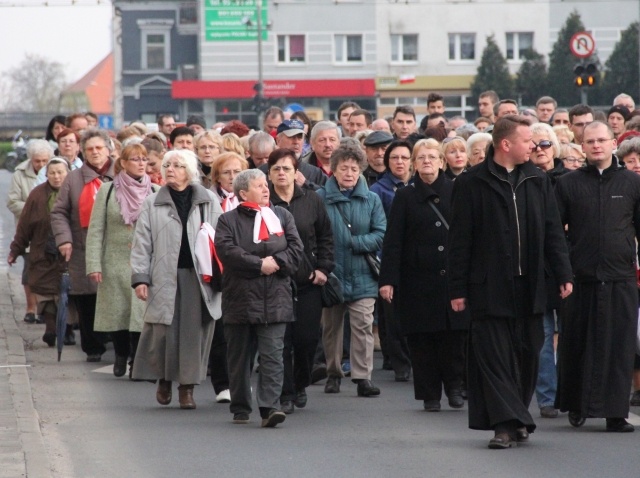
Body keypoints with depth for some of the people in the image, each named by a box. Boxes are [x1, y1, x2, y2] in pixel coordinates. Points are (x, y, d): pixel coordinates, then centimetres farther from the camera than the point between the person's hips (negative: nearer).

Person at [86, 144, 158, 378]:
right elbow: (95, 230, 2)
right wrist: (94, 265, -6)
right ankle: (121, 356, 26)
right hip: (115, 264, 1)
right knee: (117, 313, 7)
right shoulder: (108, 191, 3)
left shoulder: (155, 192, 4)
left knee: (141, 314, -8)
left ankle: (137, 359, 1)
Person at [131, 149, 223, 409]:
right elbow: (142, 242, 7)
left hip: (198, 278, 0)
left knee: (194, 332, -1)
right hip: (165, 278, 0)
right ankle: (164, 380, 21)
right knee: (163, 331, -3)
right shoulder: (152, 203, 8)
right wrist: (140, 277, -1)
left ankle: (187, 387, 9)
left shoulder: (208, 202, 7)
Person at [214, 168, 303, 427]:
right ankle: (240, 408, 18)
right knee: (239, 357, 7)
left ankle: (269, 406, -14)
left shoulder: (282, 216, 13)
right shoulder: (229, 220, 4)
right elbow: (227, 251, -12)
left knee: (272, 354, -9)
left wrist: (277, 262, -12)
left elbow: (296, 248, 5)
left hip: (275, 301, 1)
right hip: (240, 297, -1)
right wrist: (260, 265, -15)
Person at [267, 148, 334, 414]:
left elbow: (325, 237, 13)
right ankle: (285, 394, 1)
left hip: (308, 281, 2)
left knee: (307, 337, 2)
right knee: (281, 339, -6)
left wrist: (323, 268, 4)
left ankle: (300, 385, 26)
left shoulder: (311, 201, 6)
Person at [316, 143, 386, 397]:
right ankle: (333, 374, 25)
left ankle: (363, 376, -7)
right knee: (331, 327, 11)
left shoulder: (371, 200, 5)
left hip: (362, 277, 0)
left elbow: (381, 235, 0)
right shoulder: (320, 198, 0)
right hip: (331, 275, 0)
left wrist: (354, 242, -12)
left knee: (363, 326, -8)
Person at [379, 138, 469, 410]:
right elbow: (393, 242, 2)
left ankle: (454, 387, 12)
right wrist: (387, 279, -6)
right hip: (418, 280, 0)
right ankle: (430, 395, 8)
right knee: (422, 340, 0)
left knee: (455, 336, -5)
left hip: (453, 275, 0)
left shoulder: (456, 192, 7)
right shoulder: (405, 197, 6)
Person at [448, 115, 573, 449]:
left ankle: (517, 418, 20)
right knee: (494, 356, -7)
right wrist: (457, 289, -5)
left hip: (528, 288, 4)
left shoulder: (538, 181, 10)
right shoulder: (472, 183, -3)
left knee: (526, 356, 8)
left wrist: (563, 274, 5)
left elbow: (553, 231, 12)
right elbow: (459, 240, -3)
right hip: (490, 289, -4)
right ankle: (506, 424, -8)